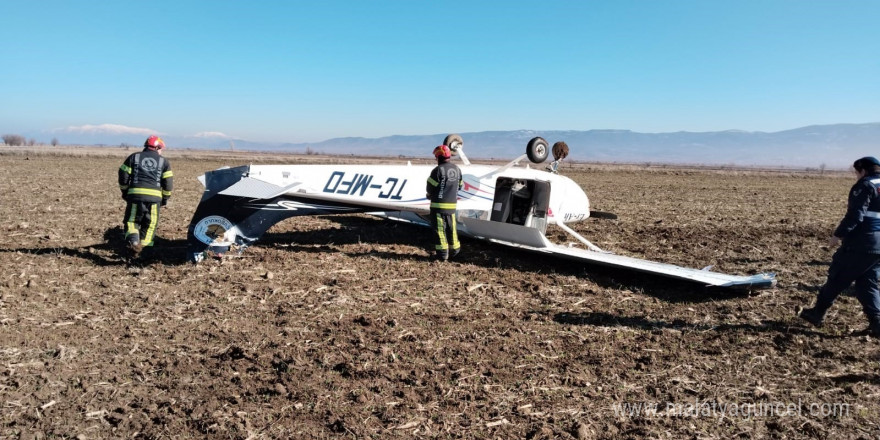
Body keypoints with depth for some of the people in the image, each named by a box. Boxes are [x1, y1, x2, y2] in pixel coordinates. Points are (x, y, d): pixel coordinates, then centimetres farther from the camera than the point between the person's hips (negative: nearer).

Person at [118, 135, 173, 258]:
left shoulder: (134, 157, 12)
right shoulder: (164, 162, 10)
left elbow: (123, 176, 8)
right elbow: (168, 183, 5)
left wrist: (125, 191, 21)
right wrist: (165, 198, 18)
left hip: (135, 194, 0)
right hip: (154, 197, 0)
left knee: (131, 221, 9)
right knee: (150, 224, 12)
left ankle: (133, 241, -17)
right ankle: (142, 247, 7)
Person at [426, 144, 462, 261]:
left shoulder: (438, 170, -15)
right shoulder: (457, 169, 7)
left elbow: (430, 187, -9)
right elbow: (459, 186, 14)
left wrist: (429, 196, 11)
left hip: (438, 204, -6)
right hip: (452, 204, 6)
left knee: (440, 228, 0)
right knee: (451, 228, 16)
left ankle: (442, 253, 2)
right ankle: (454, 250, 24)